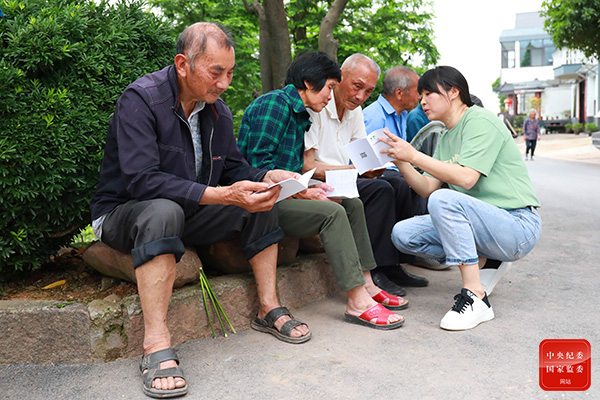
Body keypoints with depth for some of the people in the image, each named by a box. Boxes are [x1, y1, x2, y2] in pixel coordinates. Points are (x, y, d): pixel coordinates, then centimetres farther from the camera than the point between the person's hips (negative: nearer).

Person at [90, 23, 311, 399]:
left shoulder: (218, 110, 2)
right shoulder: (141, 99, -20)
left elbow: (234, 167, 7)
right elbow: (142, 180, -30)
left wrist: (267, 177, -16)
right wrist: (223, 195, -37)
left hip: (189, 214, 7)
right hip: (124, 214, -6)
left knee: (262, 200, -8)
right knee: (163, 210, -39)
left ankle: (269, 306, -6)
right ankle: (157, 345, -39)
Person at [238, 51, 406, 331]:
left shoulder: (299, 114, 20)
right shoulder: (274, 104, -11)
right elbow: (257, 163, -18)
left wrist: (308, 188, -1)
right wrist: (300, 191, -17)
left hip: (282, 194, 10)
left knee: (352, 204, 4)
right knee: (332, 212, -25)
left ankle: (365, 285, 3)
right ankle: (358, 303, -23)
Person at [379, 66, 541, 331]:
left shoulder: (480, 121, -10)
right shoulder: (446, 138, 16)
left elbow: (466, 178, -25)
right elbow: (428, 188, 7)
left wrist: (413, 155, -23)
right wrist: (401, 162, -8)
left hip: (518, 225, -8)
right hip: (482, 223, 8)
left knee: (444, 199, -34)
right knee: (402, 234, -6)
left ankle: (476, 298, -27)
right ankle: (480, 261, 6)